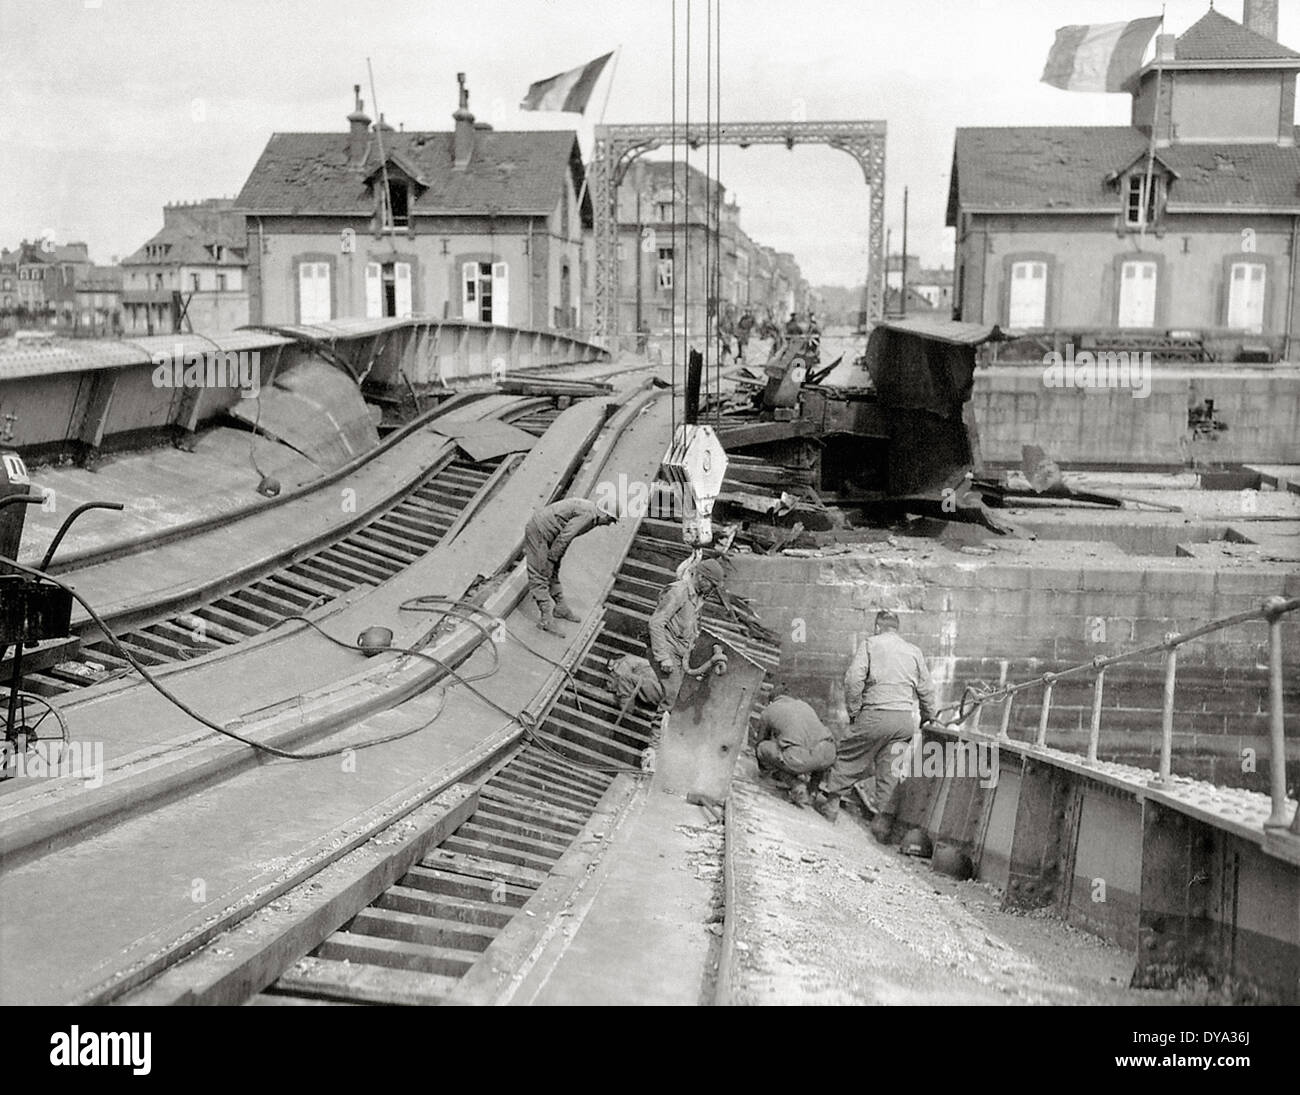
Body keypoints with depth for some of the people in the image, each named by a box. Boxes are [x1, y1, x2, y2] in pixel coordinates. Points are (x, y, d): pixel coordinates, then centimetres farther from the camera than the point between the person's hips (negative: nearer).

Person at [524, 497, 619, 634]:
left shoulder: (587, 507, 13)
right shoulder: (589, 514, -19)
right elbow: (564, 538, -23)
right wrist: (551, 559, -16)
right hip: (538, 531, -11)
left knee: (552, 573, 19)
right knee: (539, 577, -9)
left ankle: (561, 608, 30)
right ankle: (547, 619, -10)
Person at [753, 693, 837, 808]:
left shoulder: (768, 711, 25)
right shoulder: (804, 705, 37)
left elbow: (760, 741, 39)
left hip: (798, 756, -5)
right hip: (827, 756, 6)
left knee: (762, 748, 19)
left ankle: (797, 787, 8)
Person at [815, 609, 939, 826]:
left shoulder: (870, 644, 3)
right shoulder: (914, 651, 14)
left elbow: (853, 679, -9)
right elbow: (926, 690, 15)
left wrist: (853, 710, 0)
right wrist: (928, 718, 27)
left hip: (875, 714, -4)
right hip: (905, 719, 4)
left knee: (848, 758, 10)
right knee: (888, 767, 11)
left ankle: (829, 803, 15)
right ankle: (882, 812, 12)